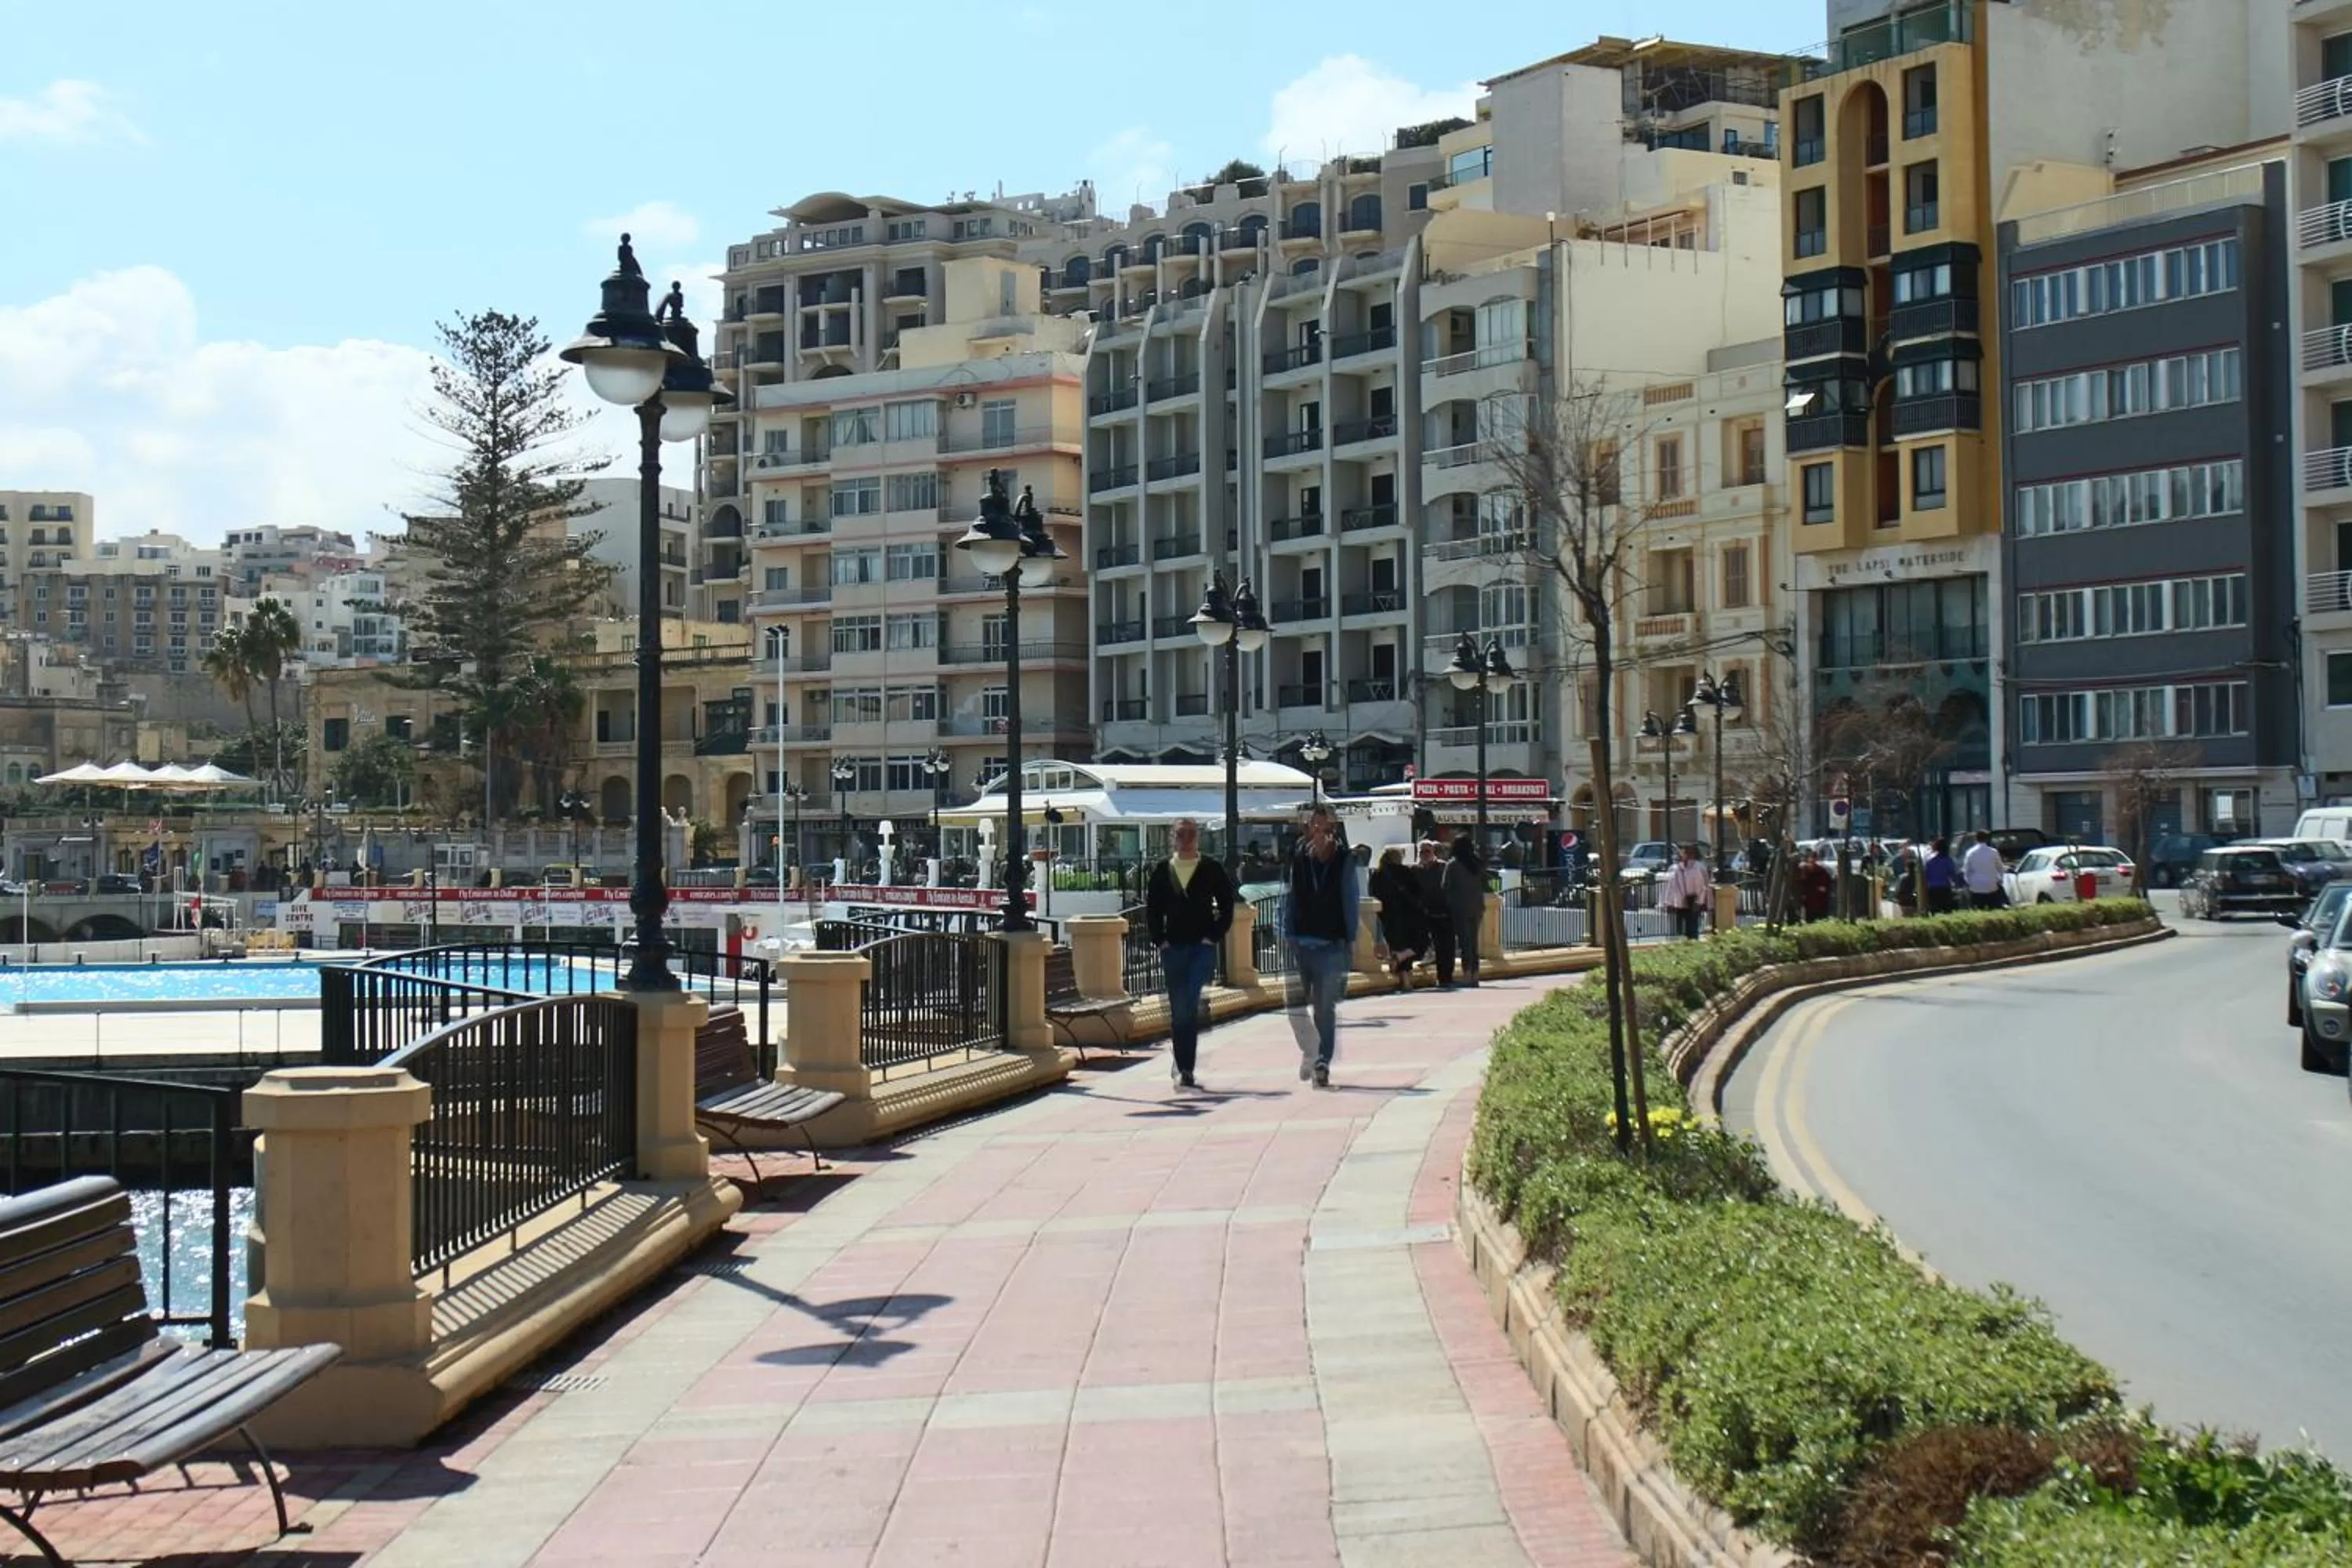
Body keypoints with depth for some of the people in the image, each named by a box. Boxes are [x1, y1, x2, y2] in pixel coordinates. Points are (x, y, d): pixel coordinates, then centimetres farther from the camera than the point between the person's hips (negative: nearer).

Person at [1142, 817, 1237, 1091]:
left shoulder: (1212, 870, 3)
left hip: (1203, 947, -3)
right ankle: (1184, 1068, 17)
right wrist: (1160, 940, 2)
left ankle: (1183, 1068, -13)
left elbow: (1227, 907, 5)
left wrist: (1213, 936, -5)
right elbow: (1152, 909, 12)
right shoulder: (1162, 871, 8)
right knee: (1178, 1010, 6)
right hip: (1172, 948, 3)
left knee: (1189, 1006, -17)